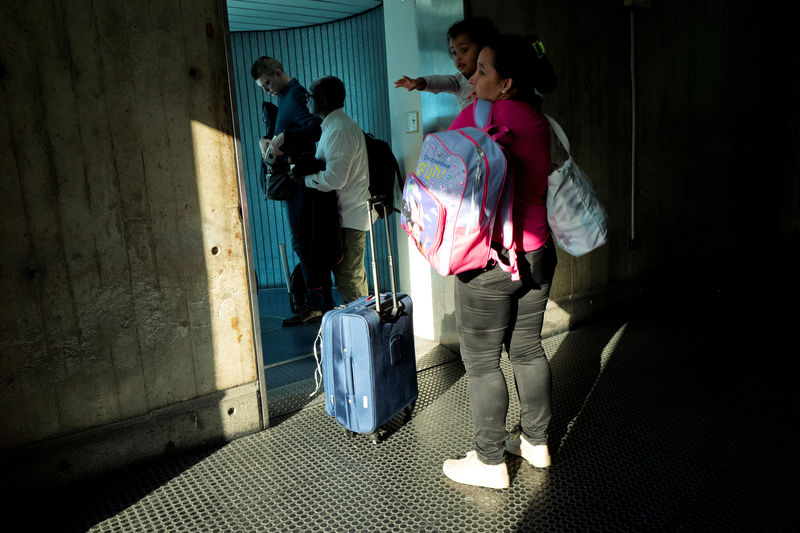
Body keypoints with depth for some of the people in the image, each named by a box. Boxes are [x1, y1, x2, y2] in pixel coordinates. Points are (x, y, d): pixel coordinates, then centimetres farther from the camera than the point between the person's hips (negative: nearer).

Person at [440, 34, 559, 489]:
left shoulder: (485, 114, -15)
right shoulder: (538, 120, 8)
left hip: (493, 261, -8)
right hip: (538, 254, 8)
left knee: (482, 361, 5)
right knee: (528, 350, 18)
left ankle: (491, 462, 18)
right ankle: (536, 442, 34)